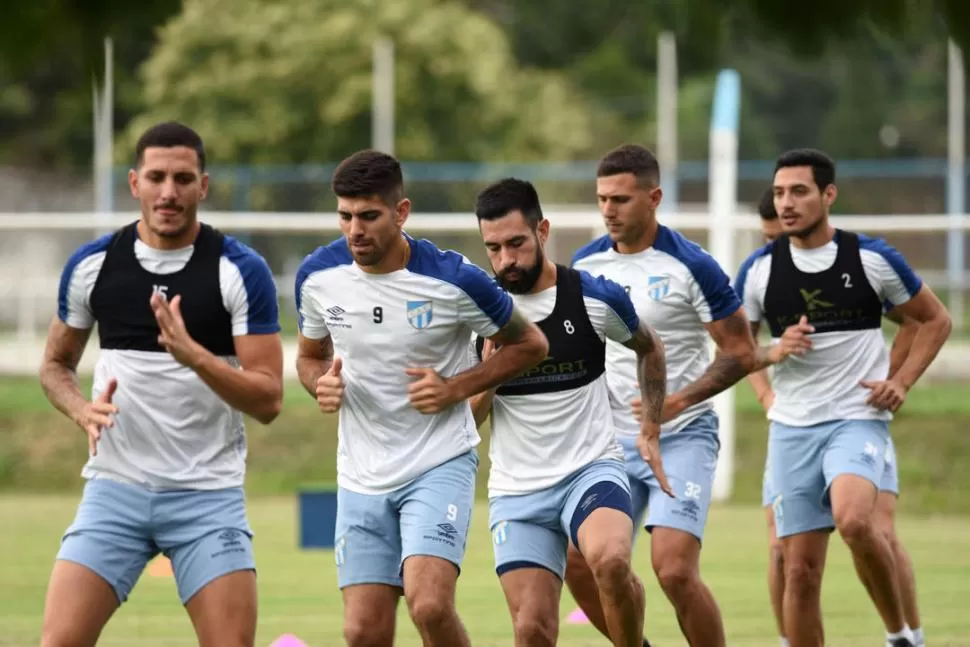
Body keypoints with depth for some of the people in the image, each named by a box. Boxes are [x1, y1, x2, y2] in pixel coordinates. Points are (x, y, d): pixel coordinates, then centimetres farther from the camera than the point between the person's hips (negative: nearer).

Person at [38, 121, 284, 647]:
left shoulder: (241, 271, -6)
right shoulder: (91, 265, 2)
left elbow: (268, 399, -9)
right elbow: (56, 363, 17)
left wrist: (192, 353, -25)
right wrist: (82, 410, -6)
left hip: (209, 495, -2)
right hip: (115, 486, 2)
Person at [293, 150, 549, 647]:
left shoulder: (453, 280, -15)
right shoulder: (318, 276, -3)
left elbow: (530, 345, 0)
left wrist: (456, 388, -13)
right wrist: (321, 384, -7)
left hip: (439, 463, -4)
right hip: (362, 474, 4)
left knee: (429, 605, -24)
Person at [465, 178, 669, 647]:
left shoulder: (596, 298, -5)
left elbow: (649, 348, 17)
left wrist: (651, 431, 12)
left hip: (592, 468, -2)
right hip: (516, 489, 2)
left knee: (610, 561, -33)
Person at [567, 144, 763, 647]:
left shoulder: (690, 266, -12)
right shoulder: (585, 264, 4)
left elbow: (742, 353, -10)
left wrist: (680, 399, -22)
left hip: (682, 436, -6)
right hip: (612, 437, 6)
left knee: (674, 570, -18)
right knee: (579, 562, -4)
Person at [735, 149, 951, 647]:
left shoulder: (872, 259, -2)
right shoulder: (759, 269, 3)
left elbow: (935, 320, 10)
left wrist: (901, 381, -3)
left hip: (858, 419, -3)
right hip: (791, 428, 3)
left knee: (853, 520, -30)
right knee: (801, 569, 1)